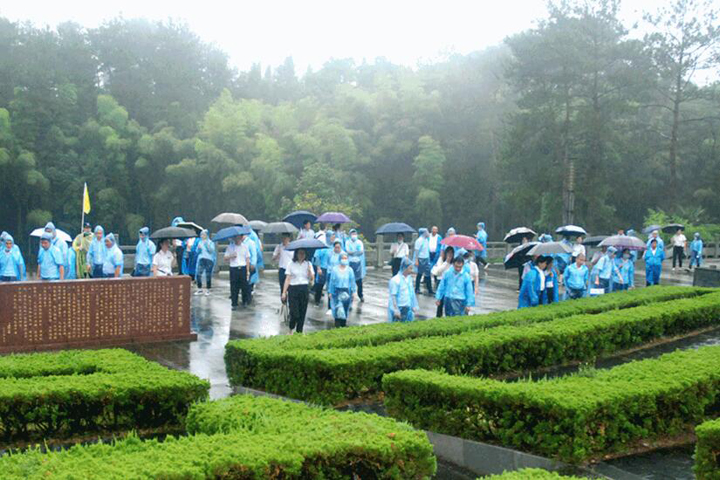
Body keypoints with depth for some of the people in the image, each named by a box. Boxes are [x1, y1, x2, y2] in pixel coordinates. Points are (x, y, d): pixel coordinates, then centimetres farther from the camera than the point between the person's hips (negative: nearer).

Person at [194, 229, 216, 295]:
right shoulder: (200, 242, 13)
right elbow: (197, 251, 14)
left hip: (209, 260, -3)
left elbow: (212, 251, -11)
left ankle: (207, 290, 9)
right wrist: (199, 248, -6)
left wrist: (207, 245, -21)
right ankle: (199, 289, 7)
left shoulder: (211, 242, 1)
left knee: (208, 275, -1)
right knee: (198, 274, -5)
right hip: (201, 259, 3)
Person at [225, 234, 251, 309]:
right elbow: (225, 258, 5)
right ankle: (234, 304, 10)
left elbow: (247, 259, 4)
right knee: (234, 288, 1)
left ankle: (245, 302, 21)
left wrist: (248, 271, -1)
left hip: (243, 268, 0)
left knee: (245, 286, 3)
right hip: (233, 269, 0)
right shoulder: (230, 246, 3)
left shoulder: (245, 246, 4)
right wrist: (231, 256, -16)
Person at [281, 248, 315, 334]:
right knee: (294, 313, -8)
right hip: (293, 289, -2)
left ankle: (299, 331, 17)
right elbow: (287, 279, 0)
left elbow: (311, 279, 2)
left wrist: (310, 270, -16)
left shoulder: (308, 264, 8)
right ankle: (291, 329, 18)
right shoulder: (291, 264, 3)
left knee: (302, 312, 3)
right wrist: (284, 292, -5)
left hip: (305, 289, 2)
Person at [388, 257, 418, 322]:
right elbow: (393, 296, -17)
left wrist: (414, 306, 17)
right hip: (398, 308, -7)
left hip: (407, 309, 7)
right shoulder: (395, 280, -17)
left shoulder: (409, 278, 6)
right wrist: (396, 310, -18)